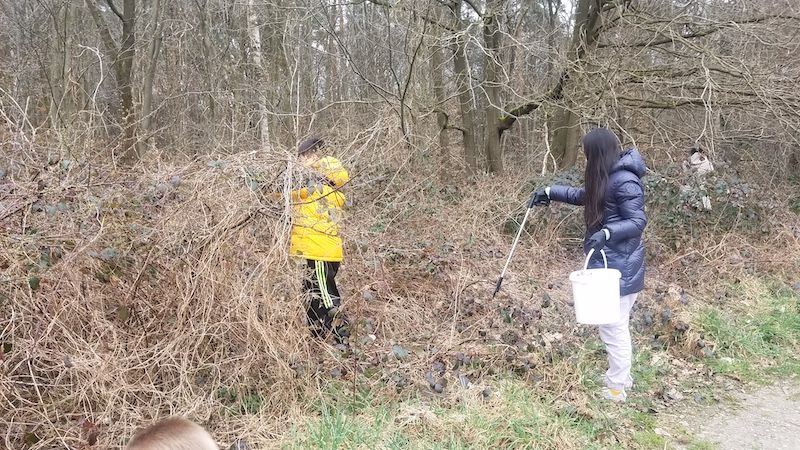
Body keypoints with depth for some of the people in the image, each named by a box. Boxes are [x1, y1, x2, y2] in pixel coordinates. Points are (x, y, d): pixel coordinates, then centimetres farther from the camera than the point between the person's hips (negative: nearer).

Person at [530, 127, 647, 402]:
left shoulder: (624, 181, -19)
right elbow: (583, 195, 27)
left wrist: (606, 233, -31)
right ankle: (622, 377, 30)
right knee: (616, 325, 18)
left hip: (618, 265, -10)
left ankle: (616, 389, 10)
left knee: (613, 326, -2)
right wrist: (550, 192, 20)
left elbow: (638, 221, -19)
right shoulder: (605, 178, 12)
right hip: (609, 260, 10)